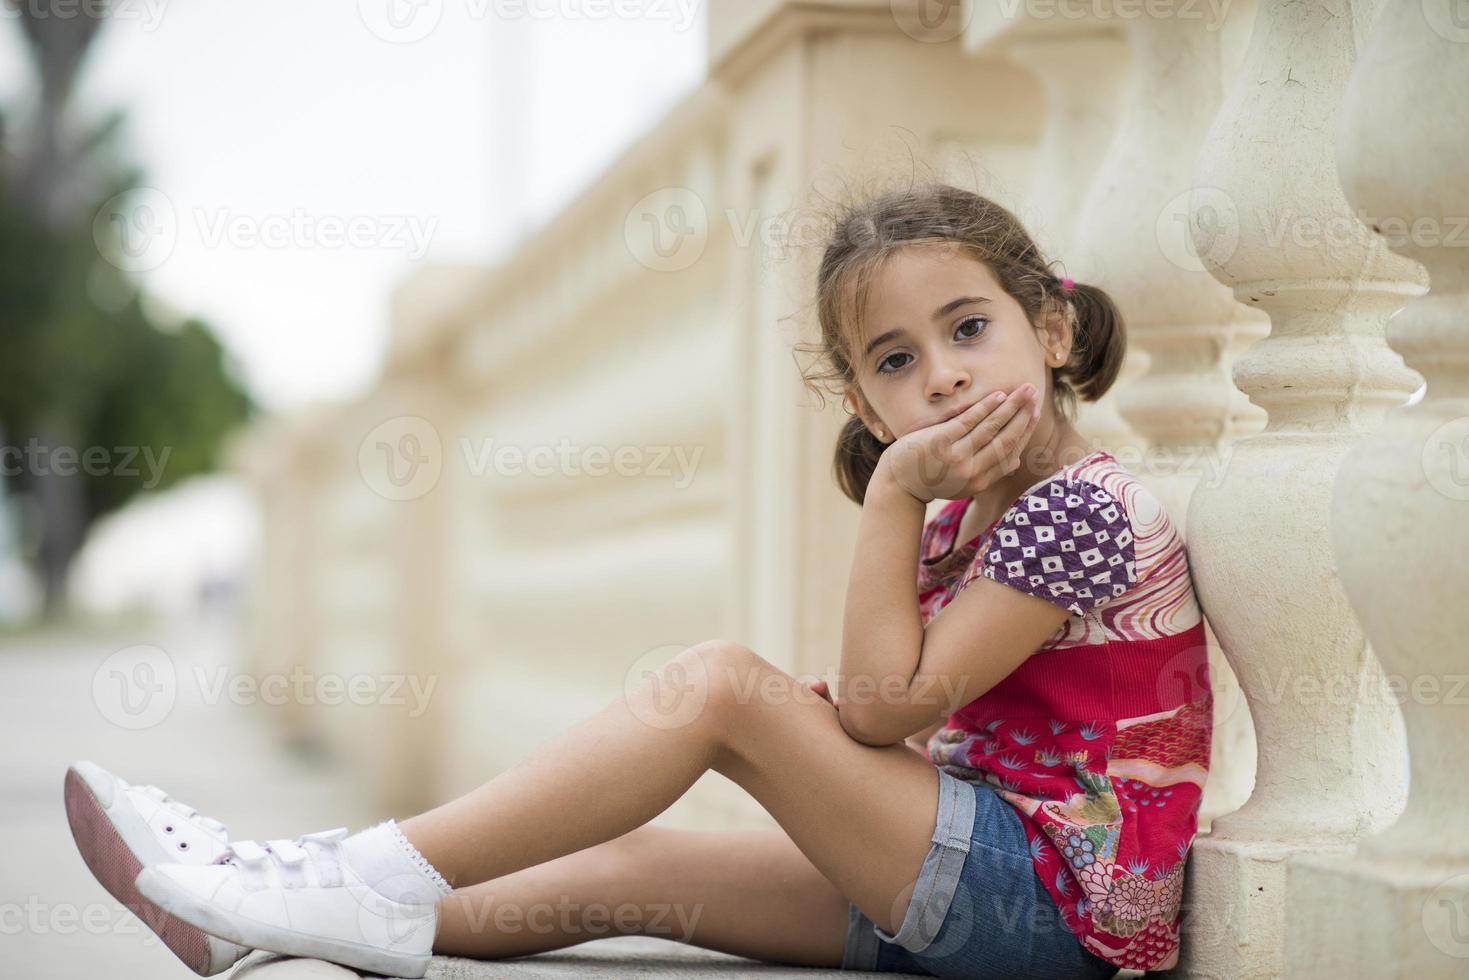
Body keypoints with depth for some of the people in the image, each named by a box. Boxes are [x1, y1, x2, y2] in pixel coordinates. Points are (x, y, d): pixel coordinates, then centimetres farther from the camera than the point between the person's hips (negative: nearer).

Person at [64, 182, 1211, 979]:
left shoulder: (1082, 506, -14)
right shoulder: (967, 516, 15)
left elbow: (886, 706, -17)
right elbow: (893, 718, 12)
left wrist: (894, 495, -16)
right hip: (974, 887, 9)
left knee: (718, 681, -18)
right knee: (624, 865, 4)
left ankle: (380, 877, -14)